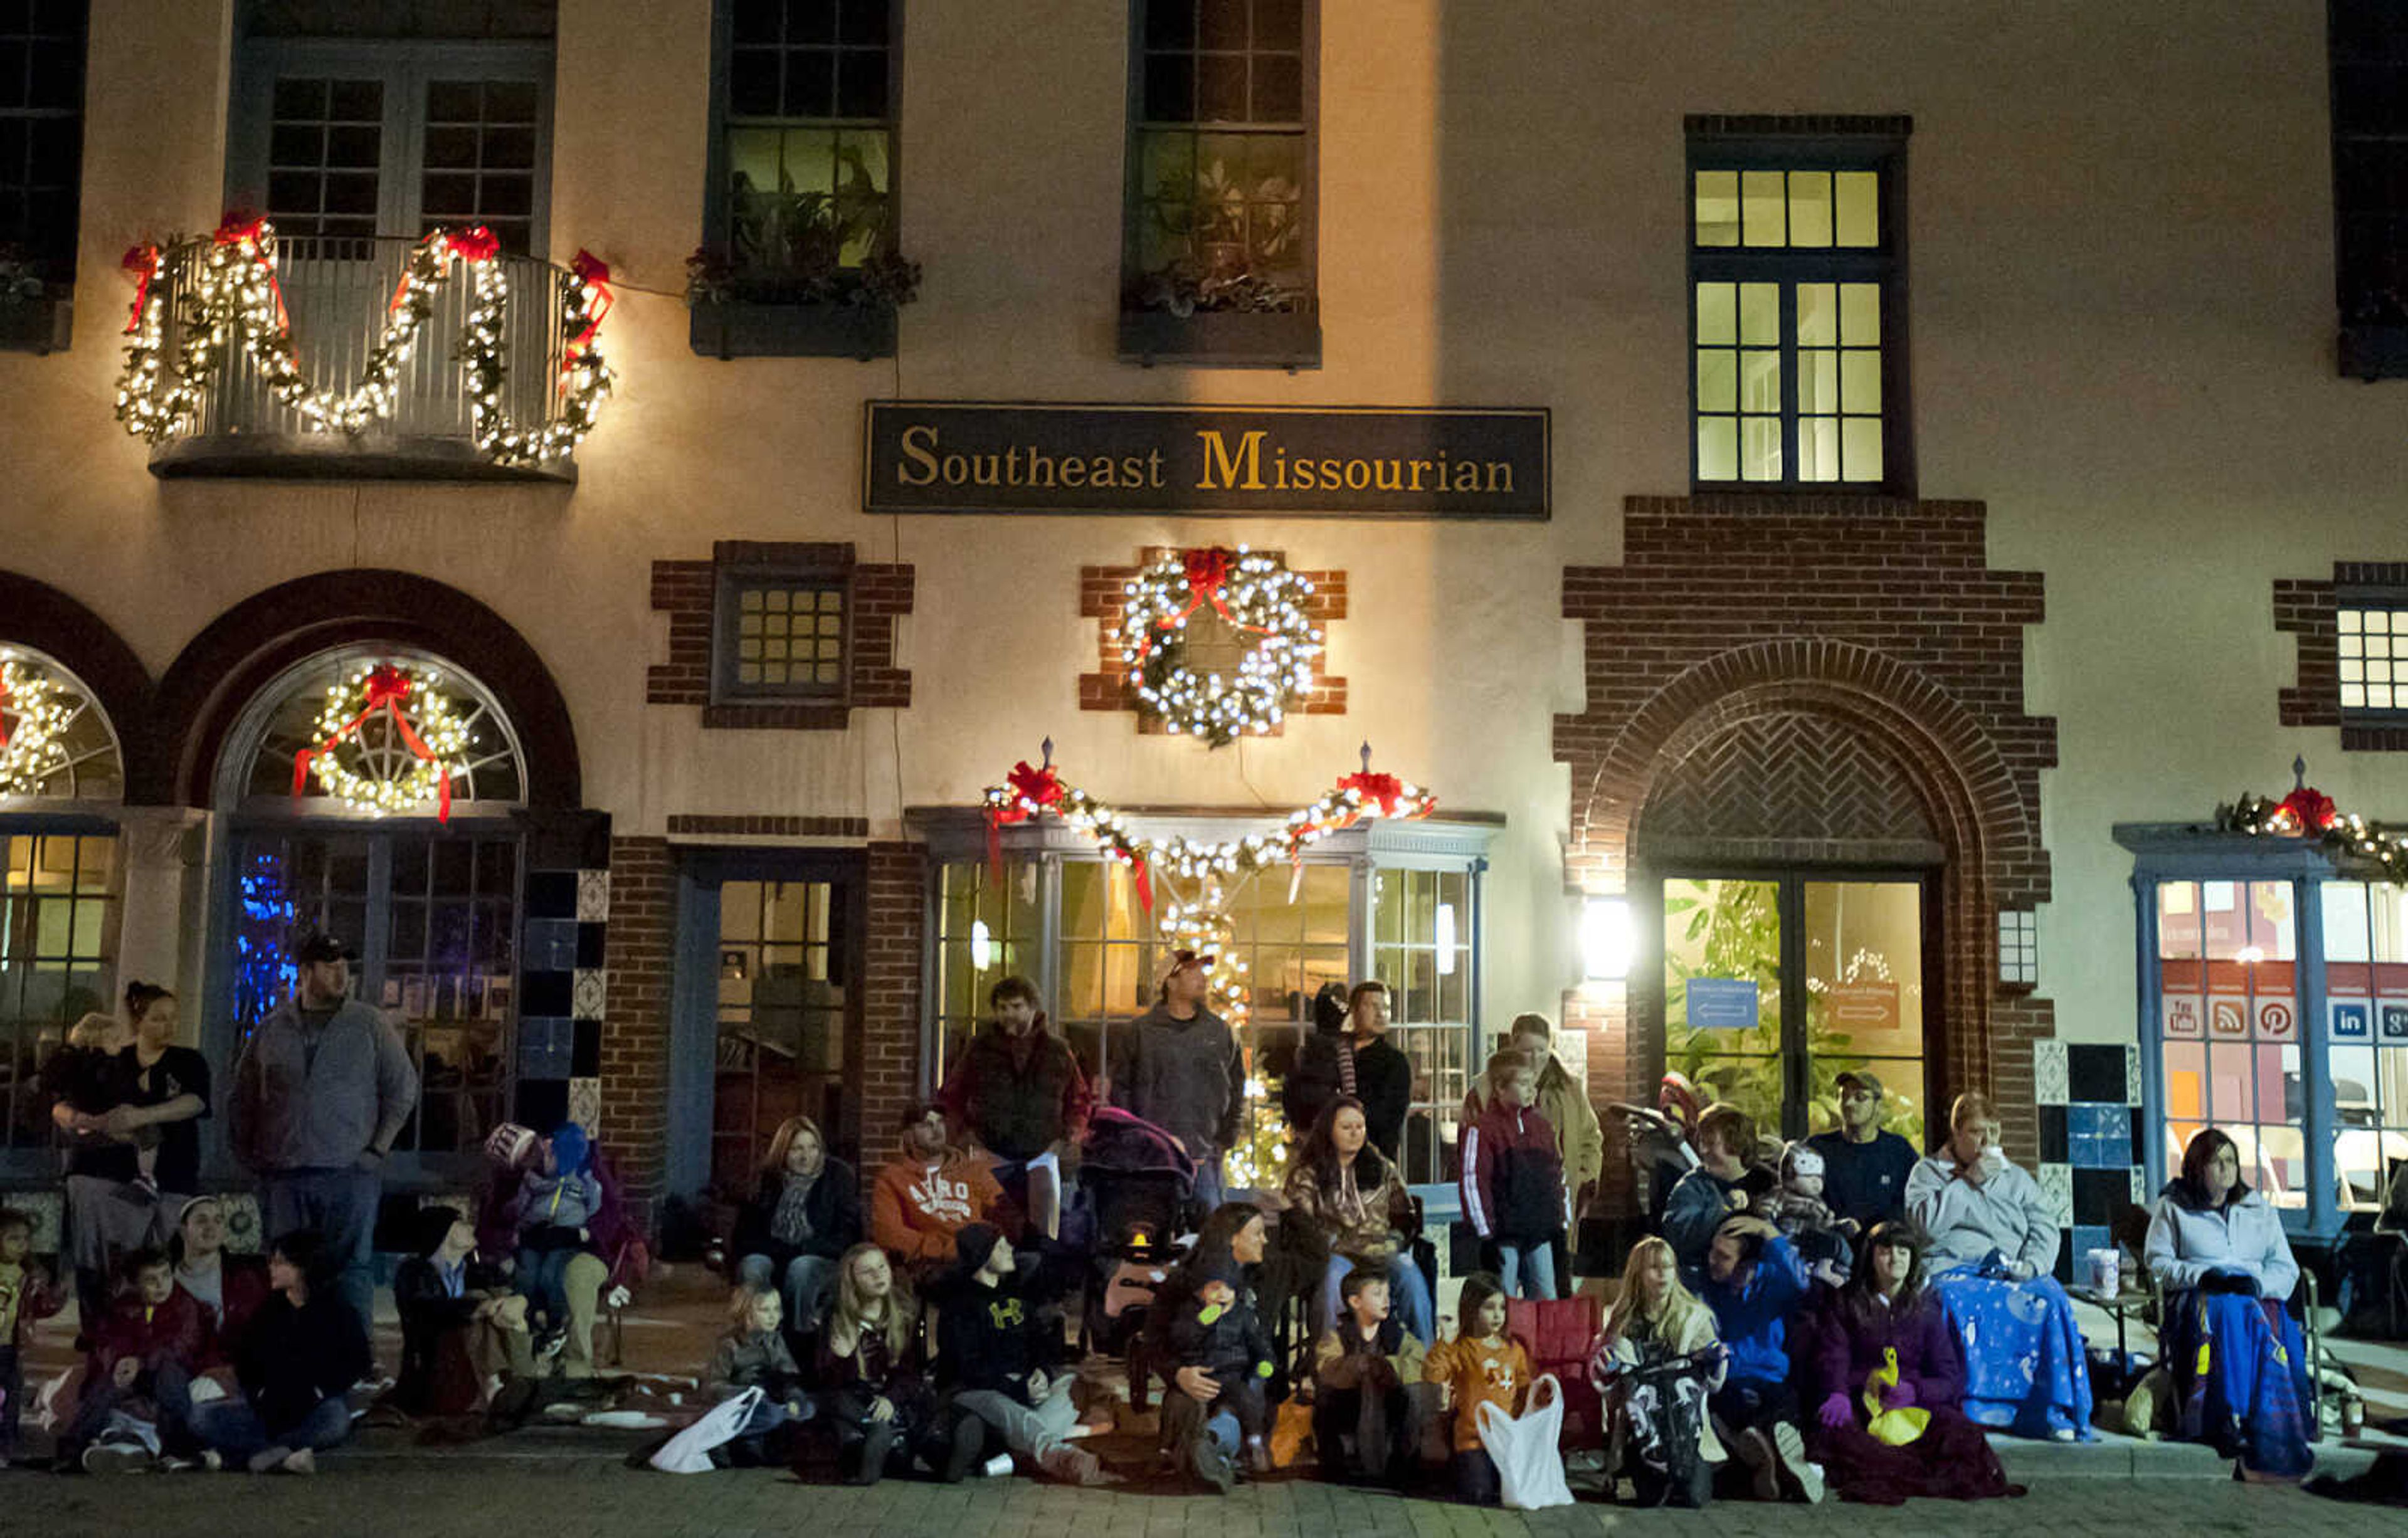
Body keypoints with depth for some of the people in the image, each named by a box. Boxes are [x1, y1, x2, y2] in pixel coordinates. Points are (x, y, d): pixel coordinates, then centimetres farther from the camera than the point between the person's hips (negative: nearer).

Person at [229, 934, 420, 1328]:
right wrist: (249, 1155, 9)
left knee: (351, 1270, -2)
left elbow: (403, 1089, 6)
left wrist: (378, 1149, -1)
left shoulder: (368, 1025, 4)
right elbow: (241, 1098, 18)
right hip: (282, 1178, 2)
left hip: (350, 1176, -2)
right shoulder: (271, 1029, 10)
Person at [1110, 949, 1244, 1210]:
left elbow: (1237, 1086, 17)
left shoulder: (1219, 1030, 10)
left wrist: (1226, 1137, 10)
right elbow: (1121, 1088, 7)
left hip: (1205, 1158, 2)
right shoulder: (1142, 1031, 3)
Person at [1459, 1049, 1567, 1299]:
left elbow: (1559, 1174, 19)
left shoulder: (1542, 1126, 13)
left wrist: (1563, 1220, 14)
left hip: (1541, 1233, 6)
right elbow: (1472, 1182, -11)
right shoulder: (1482, 1130, -9)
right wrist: (1486, 1230, -13)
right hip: (1504, 1235, -6)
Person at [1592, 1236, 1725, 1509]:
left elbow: (1713, 1386, 7)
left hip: (1687, 1424, 0)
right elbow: (1614, 1397, 9)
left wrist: (1716, 1365, -13)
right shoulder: (1624, 1323, 4)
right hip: (1643, 1426, 0)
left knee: (1693, 1498, -16)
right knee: (1650, 1498, -16)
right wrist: (1605, 1375, -11)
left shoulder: (1695, 1317, 3)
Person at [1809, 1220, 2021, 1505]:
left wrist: (1914, 1392, -13)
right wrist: (1837, 1394, -22)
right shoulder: (1843, 1302, 15)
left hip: (1916, 1404, 2)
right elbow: (1832, 1357, 1)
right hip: (1858, 1401, -2)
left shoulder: (1927, 1308, 17)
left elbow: (1951, 1378, 9)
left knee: (1955, 1428, -31)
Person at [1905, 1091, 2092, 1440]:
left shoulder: (2016, 1178, 25)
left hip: (2011, 1272, 3)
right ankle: (1959, 1412, -35)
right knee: (1956, 1303, -38)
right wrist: (1969, 1181, -4)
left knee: (2051, 1299, -30)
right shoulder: (1929, 1172, 15)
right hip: (1953, 1269, -2)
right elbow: (1926, 1222, -4)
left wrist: (2031, 1264, -8)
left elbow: (2045, 1227, 12)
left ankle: (2056, 1414, -26)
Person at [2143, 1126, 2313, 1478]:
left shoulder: (2259, 1209, 23)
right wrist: (2201, 1275, -10)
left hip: (2258, 1298, 3)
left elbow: (2286, 1267, 16)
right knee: (2231, 1312, -38)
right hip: (2196, 1300, -2)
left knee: (2277, 1322, -34)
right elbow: (2156, 1260, 7)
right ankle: (2232, 1420, -48)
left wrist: (2257, 1283, -6)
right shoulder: (2173, 1206, 15)